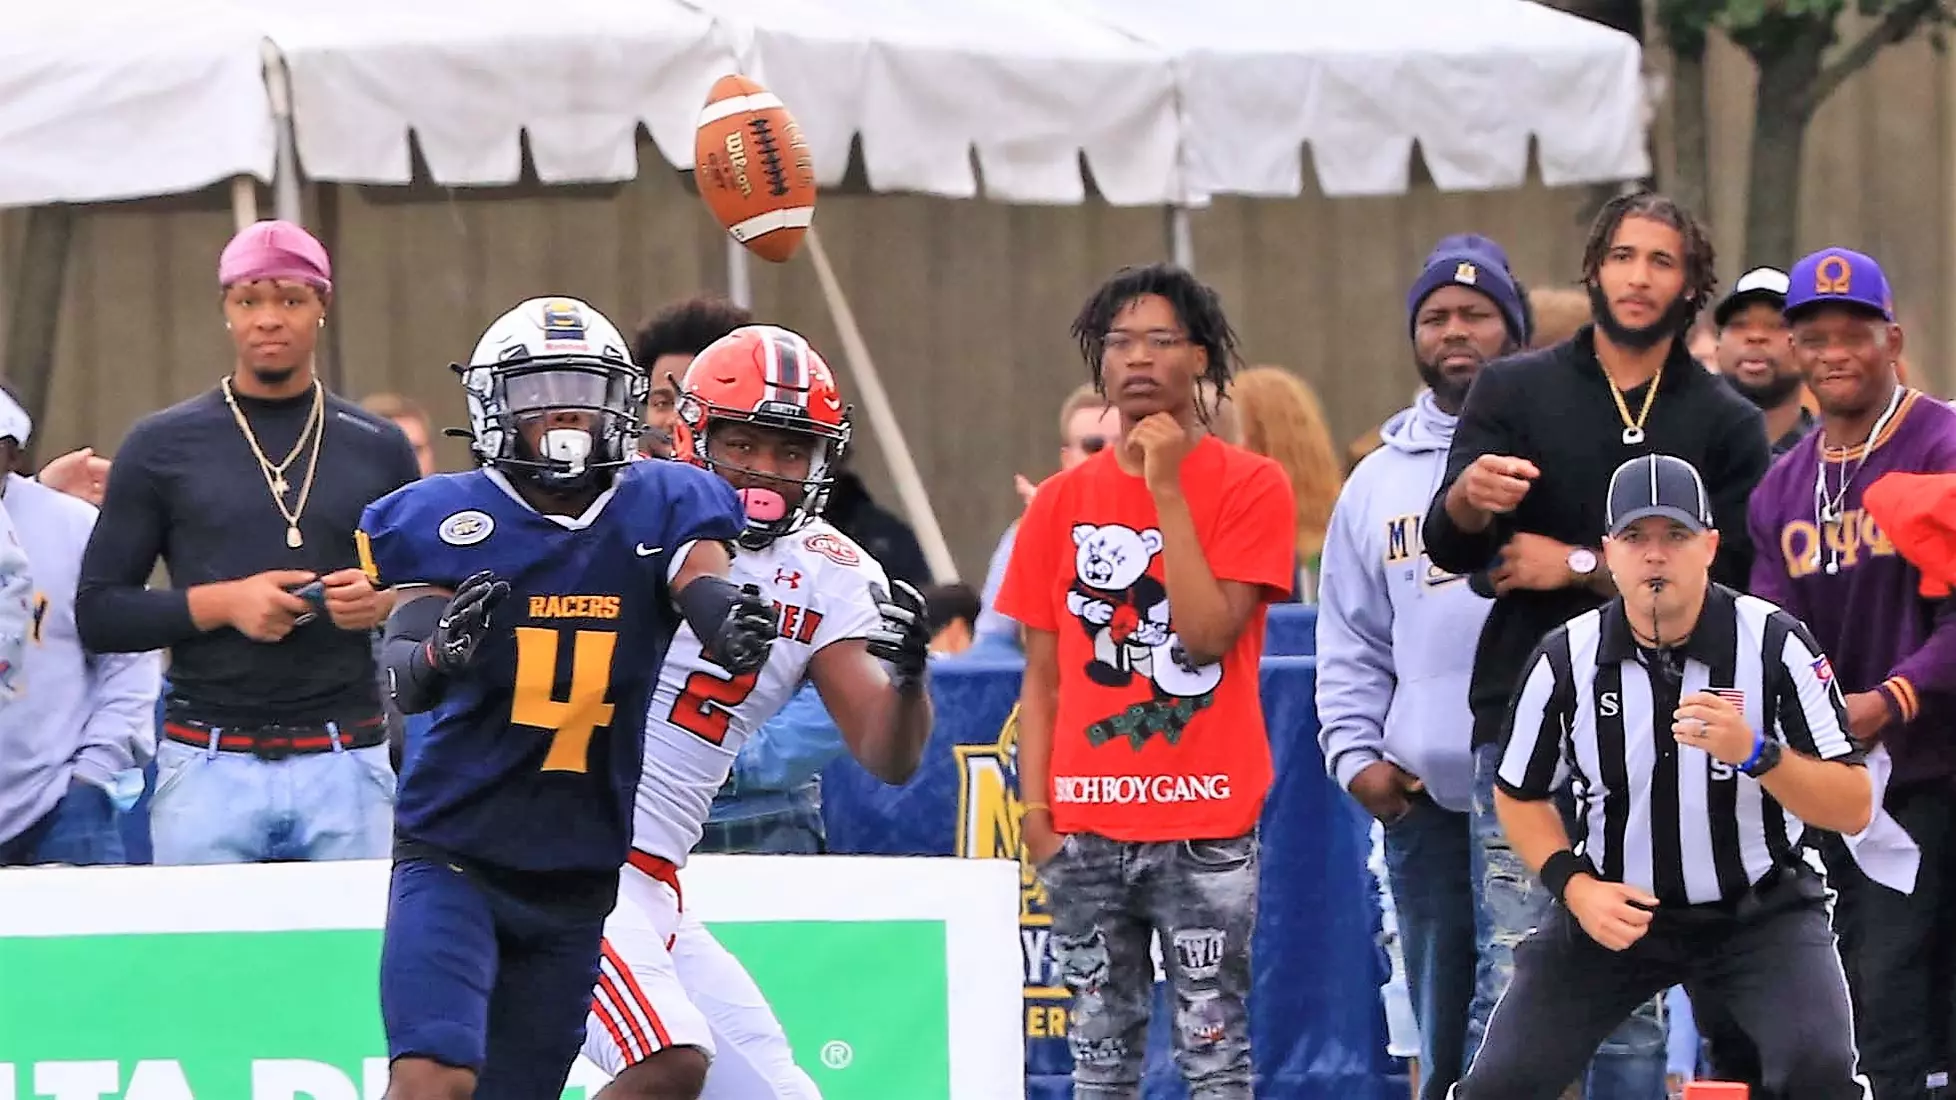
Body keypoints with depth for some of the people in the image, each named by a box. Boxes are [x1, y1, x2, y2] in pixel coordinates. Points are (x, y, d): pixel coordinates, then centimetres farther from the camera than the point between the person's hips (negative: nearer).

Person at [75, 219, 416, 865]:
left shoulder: (377, 450, 12)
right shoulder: (164, 448, 6)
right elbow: (98, 615, 4)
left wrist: (385, 601, -6)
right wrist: (222, 603, -10)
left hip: (345, 764, 1)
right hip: (208, 766, -1)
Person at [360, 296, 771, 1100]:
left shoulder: (661, 511, 0)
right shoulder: (447, 520, -8)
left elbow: (709, 592, -19)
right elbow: (404, 684, -19)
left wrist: (735, 625, -43)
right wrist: (439, 651, -43)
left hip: (583, 875, 3)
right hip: (454, 855, -3)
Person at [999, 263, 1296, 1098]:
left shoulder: (1250, 487, -2)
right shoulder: (1061, 501, 10)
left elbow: (1206, 633, -13)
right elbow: (1043, 676, 11)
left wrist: (1167, 489, -13)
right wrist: (1034, 809, 1)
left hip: (1205, 828, -4)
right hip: (1087, 823, 4)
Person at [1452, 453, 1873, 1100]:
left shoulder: (1775, 642, -15)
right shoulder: (1566, 659, -9)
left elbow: (1854, 810, -15)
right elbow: (1519, 797, 7)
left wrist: (1756, 753, -32)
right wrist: (1576, 888, -11)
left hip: (1761, 912, -2)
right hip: (1614, 904, 2)